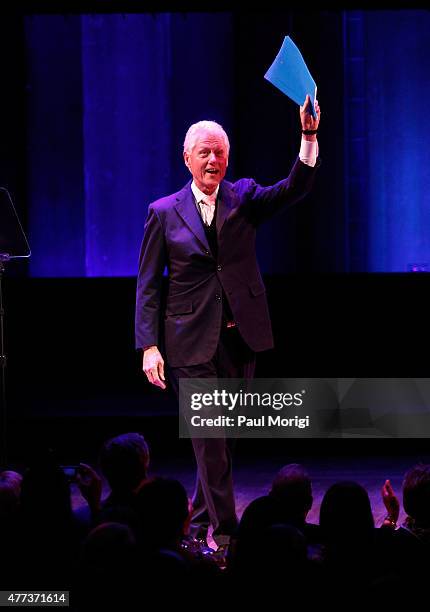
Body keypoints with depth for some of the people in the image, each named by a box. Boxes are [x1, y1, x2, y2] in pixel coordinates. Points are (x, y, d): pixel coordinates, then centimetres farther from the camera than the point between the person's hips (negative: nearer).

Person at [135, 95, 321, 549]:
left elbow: (295, 188, -12)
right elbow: (148, 286, 1)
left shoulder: (244, 198, 5)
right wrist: (149, 346, -8)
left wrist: (309, 137, -27)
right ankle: (224, 530, -1)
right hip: (192, 339, -2)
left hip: (241, 336, 3)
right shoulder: (164, 213, 1)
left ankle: (199, 521, 25)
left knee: (223, 435, 10)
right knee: (209, 438, -5)